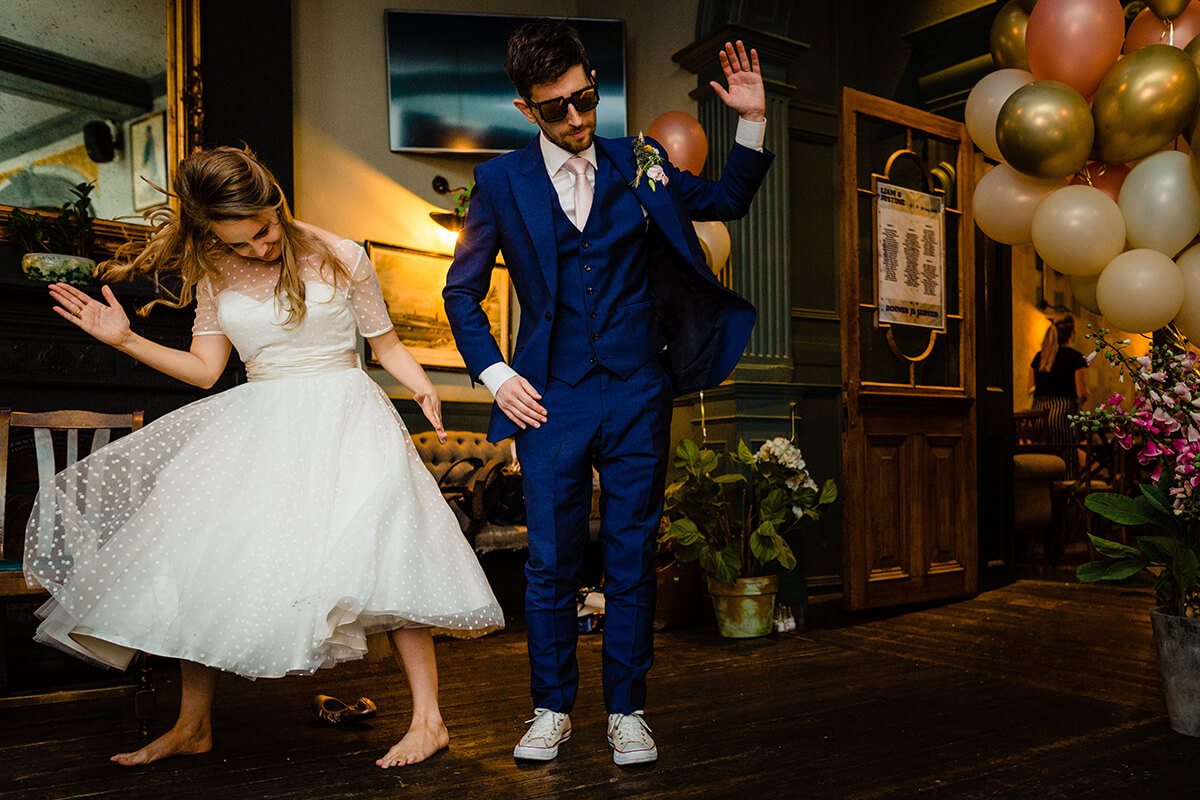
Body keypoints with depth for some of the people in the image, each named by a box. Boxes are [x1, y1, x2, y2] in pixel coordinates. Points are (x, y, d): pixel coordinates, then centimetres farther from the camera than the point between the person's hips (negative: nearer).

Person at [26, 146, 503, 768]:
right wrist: (125, 340, -1)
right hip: (255, 427, 5)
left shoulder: (340, 259, -4)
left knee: (380, 552, -18)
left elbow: (385, 344, 3)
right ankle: (192, 724, 16)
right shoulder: (214, 275, 7)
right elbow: (205, 368, 8)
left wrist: (423, 389, -15)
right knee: (201, 558, -1)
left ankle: (427, 719, -8)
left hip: (341, 415, -4)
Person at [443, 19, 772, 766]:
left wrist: (753, 122, 6)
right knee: (552, 563, 5)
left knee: (633, 559, 6)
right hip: (551, 399, -1)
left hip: (637, 396, 1)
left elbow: (728, 200, 19)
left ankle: (628, 711, 21)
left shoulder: (638, 163, 8)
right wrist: (496, 375, -1)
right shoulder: (501, 181, 3)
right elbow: (461, 292, 9)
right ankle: (553, 709, 23)